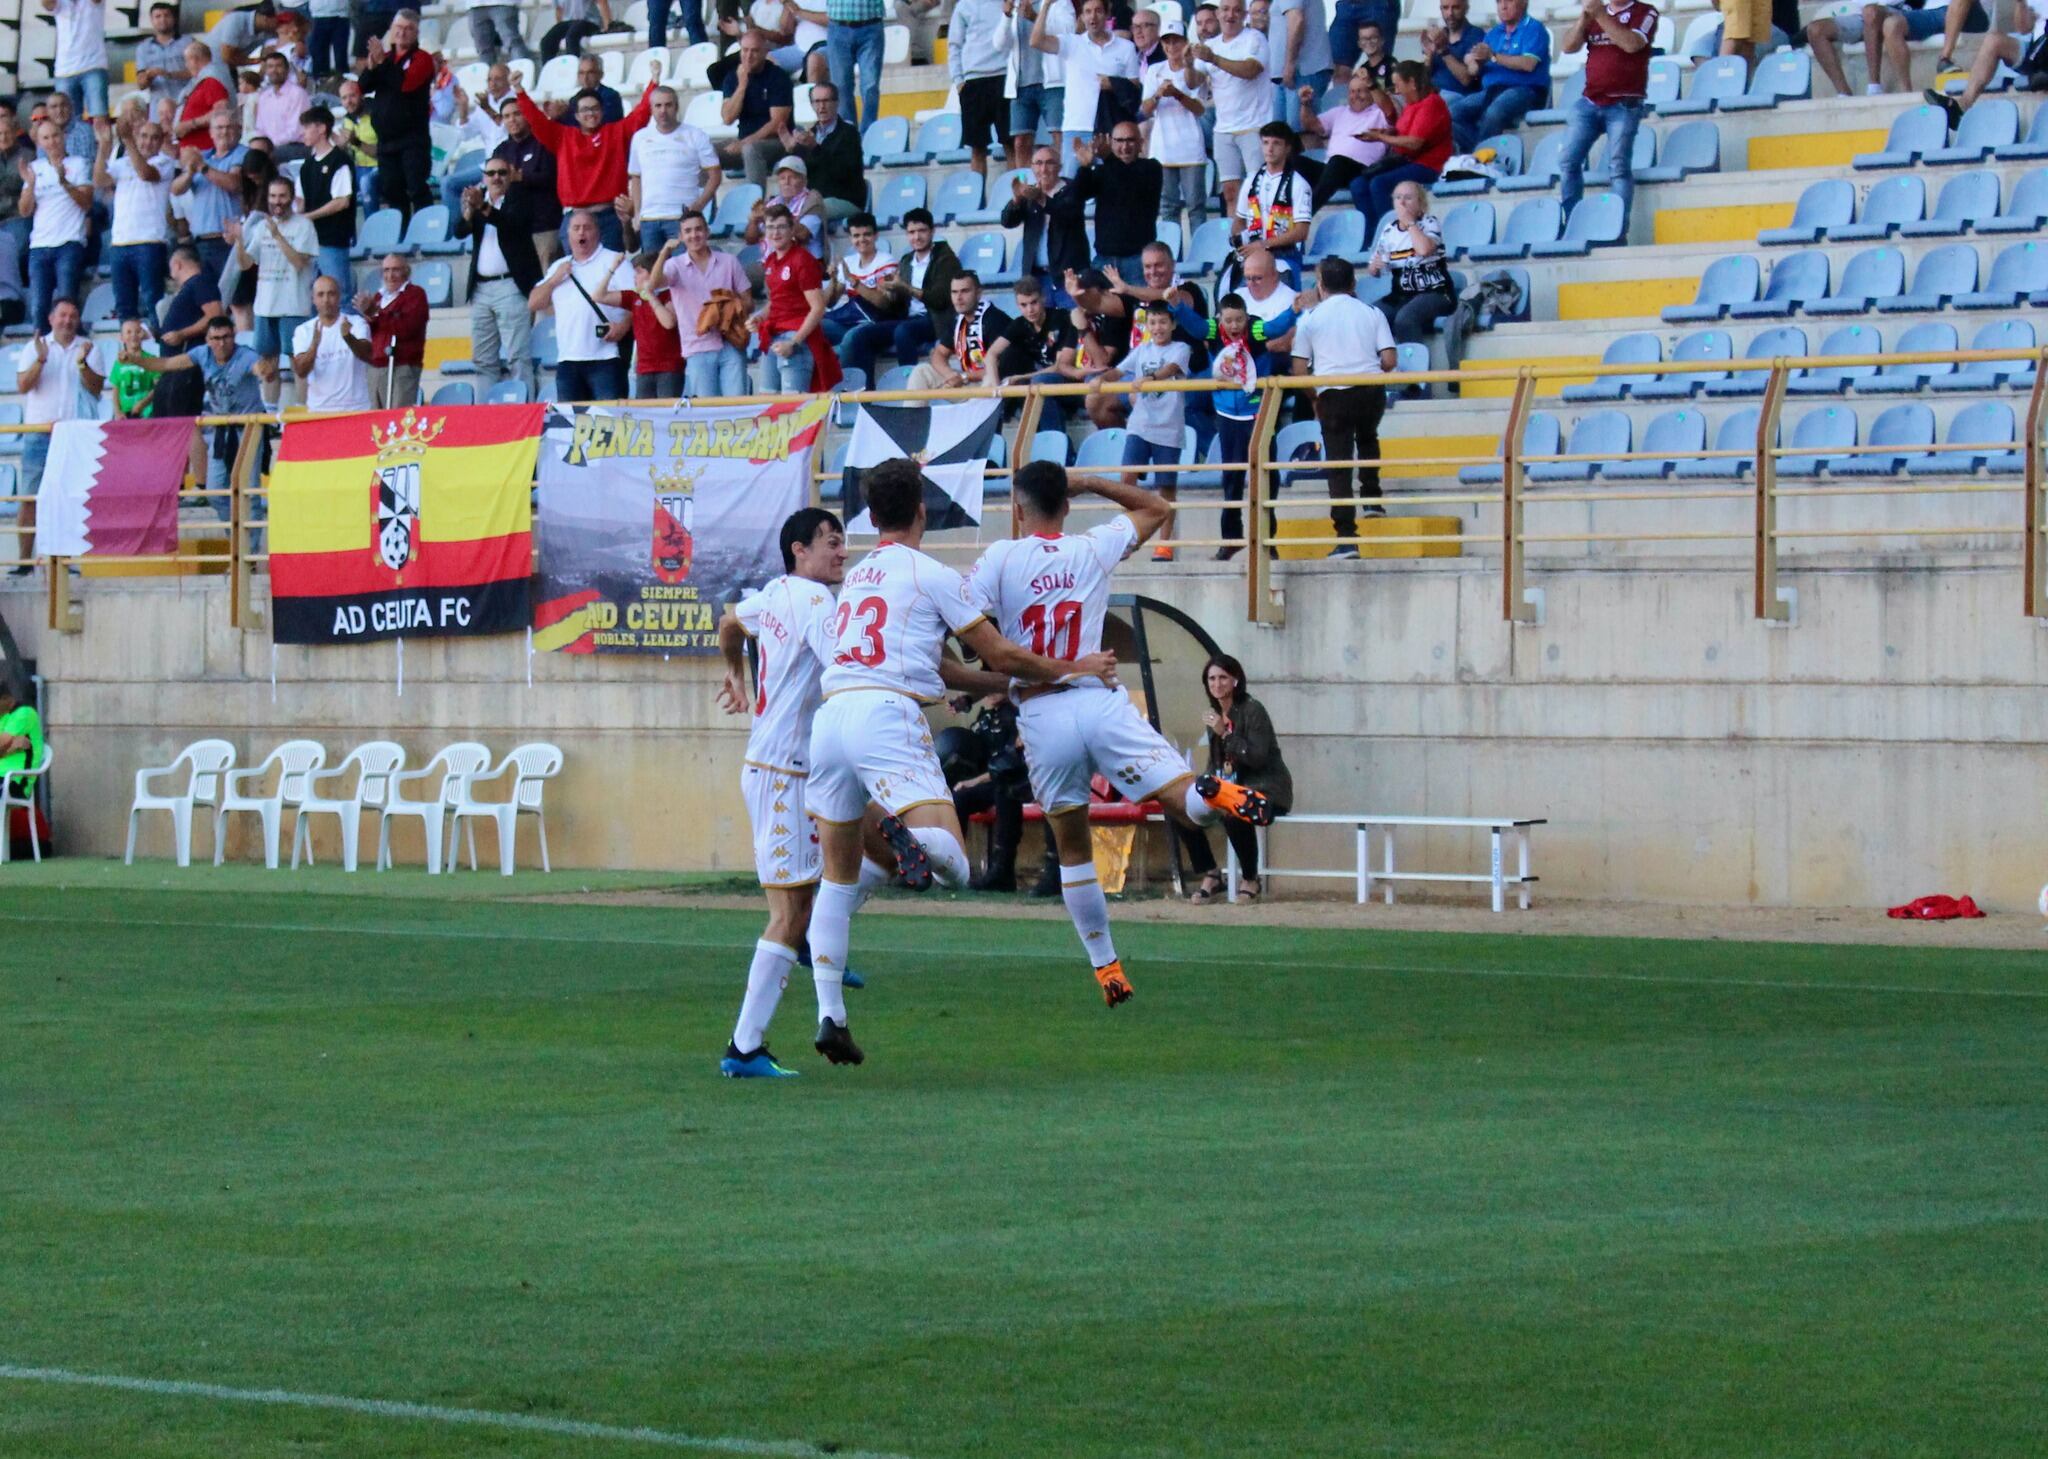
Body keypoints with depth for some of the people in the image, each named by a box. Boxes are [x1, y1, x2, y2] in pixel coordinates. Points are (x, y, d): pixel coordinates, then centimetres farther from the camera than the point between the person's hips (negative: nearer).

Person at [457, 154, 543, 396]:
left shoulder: (518, 199, 1)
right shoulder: (478, 196, 12)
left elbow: (513, 222, -19)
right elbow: (459, 231, 0)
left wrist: (483, 208, -33)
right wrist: (469, 211, -21)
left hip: (511, 286, -5)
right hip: (481, 287, 5)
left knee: (518, 356, -10)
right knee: (483, 360, 6)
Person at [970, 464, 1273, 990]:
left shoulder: (1000, 559, 1)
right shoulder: (1094, 548, 8)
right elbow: (1157, 508, 25)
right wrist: (1089, 483, 25)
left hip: (1041, 716, 0)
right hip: (1101, 701, 0)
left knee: (1073, 850, 14)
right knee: (1187, 806, -8)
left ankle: (1106, 965, 13)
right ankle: (1211, 793, -44)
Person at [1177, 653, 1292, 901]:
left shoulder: (1252, 710, -12)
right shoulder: (1215, 715, 10)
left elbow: (1258, 757, -22)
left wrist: (1225, 733, -24)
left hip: (1264, 788, -8)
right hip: (1231, 788, 8)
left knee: (1235, 816, -38)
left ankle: (1250, 879, -14)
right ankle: (1210, 876, 2)